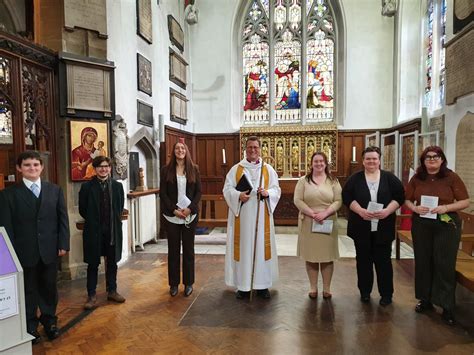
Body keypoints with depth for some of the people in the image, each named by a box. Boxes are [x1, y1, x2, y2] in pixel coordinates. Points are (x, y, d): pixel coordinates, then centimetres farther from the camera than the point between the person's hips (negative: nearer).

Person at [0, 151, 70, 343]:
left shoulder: (55, 190, 4)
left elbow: (63, 218, 3)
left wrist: (63, 244, -2)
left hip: (50, 250, 2)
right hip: (24, 252, -1)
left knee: (49, 287, 13)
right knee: (28, 290, 12)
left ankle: (49, 320, 33)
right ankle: (30, 326, 30)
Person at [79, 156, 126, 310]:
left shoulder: (117, 186, 2)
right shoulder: (87, 186, -4)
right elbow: (82, 209, 0)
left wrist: (114, 221, 3)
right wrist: (94, 221, 3)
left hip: (113, 230, 2)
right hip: (93, 231, -2)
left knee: (112, 262, 13)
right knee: (93, 264, 7)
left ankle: (112, 291, 28)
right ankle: (91, 295, 20)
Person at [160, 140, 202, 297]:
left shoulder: (194, 169, 4)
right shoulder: (166, 170, 1)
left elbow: (198, 191, 1)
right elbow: (162, 193, -2)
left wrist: (190, 208, -12)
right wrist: (174, 209, -12)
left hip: (190, 215, 1)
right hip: (171, 215, 0)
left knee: (188, 249, 7)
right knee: (173, 249, 7)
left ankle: (188, 283, 18)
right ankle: (174, 283, 19)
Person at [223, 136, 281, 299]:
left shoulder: (268, 169, 8)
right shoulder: (236, 169, 5)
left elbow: (277, 189, 4)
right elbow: (227, 189, -1)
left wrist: (267, 193, -17)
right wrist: (238, 195, -20)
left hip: (262, 216, 1)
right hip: (242, 216, -1)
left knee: (261, 246, 5)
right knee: (243, 247, 2)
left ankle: (262, 284, 18)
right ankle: (243, 285, 14)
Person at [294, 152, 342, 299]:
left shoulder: (333, 181, 5)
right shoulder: (303, 180, 3)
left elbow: (338, 201, -2)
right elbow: (297, 200, -4)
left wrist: (325, 213, -16)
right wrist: (312, 213, -15)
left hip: (328, 223, 0)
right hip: (308, 223, 0)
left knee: (327, 256, 5)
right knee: (310, 255, 5)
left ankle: (327, 288, 18)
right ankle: (313, 287, 18)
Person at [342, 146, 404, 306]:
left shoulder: (389, 178, 3)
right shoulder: (355, 178, 2)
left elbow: (399, 196, 0)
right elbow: (347, 197, -4)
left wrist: (387, 211, -16)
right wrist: (360, 211, -18)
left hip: (383, 228, 0)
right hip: (361, 227, 1)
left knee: (383, 260, 6)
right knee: (363, 260, 10)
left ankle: (386, 294, 18)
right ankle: (365, 291, 23)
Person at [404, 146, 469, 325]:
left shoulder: (451, 177, -4)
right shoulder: (416, 179, 4)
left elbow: (465, 202, -4)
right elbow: (407, 200, 9)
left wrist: (446, 207, -19)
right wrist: (415, 208, -12)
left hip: (447, 225, -3)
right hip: (421, 226, 3)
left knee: (444, 264, 1)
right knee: (423, 262, 10)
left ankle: (447, 306, 13)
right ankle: (425, 299, 26)